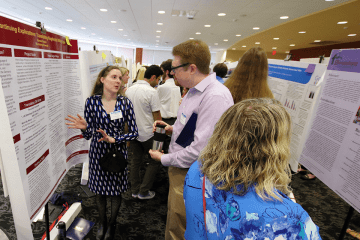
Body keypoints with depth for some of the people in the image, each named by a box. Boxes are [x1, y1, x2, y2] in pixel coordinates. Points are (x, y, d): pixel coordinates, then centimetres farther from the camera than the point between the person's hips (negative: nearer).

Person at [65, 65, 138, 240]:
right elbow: (88, 135, -4)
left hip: (118, 152, 0)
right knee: (99, 191, 18)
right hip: (97, 153, 1)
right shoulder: (91, 101, -7)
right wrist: (84, 127, -25)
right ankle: (102, 223, 46)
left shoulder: (125, 103, -8)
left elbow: (134, 133, -7)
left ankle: (112, 223, 43)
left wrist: (113, 139, -18)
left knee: (116, 192, 14)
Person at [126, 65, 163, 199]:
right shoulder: (151, 92, -16)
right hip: (147, 134, -7)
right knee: (155, 161, 10)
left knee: (136, 161, 17)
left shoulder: (130, 89, 7)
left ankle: (135, 191, 29)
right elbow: (157, 116, -14)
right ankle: (144, 192, 16)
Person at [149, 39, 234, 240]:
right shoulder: (195, 90, 4)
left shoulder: (215, 97, -27)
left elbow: (200, 150, -28)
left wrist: (164, 159, -14)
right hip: (180, 168, 9)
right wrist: (173, 128, 3)